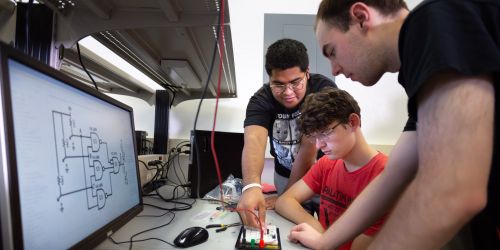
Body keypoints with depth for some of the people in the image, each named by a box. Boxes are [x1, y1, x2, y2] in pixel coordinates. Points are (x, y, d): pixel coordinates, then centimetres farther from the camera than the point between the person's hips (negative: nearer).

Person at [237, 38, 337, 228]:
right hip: (284, 175, 2)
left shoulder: (324, 90, -25)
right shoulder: (261, 100, -19)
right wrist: (251, 186, -57)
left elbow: (310, 146, -28)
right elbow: (254, 140, -38)